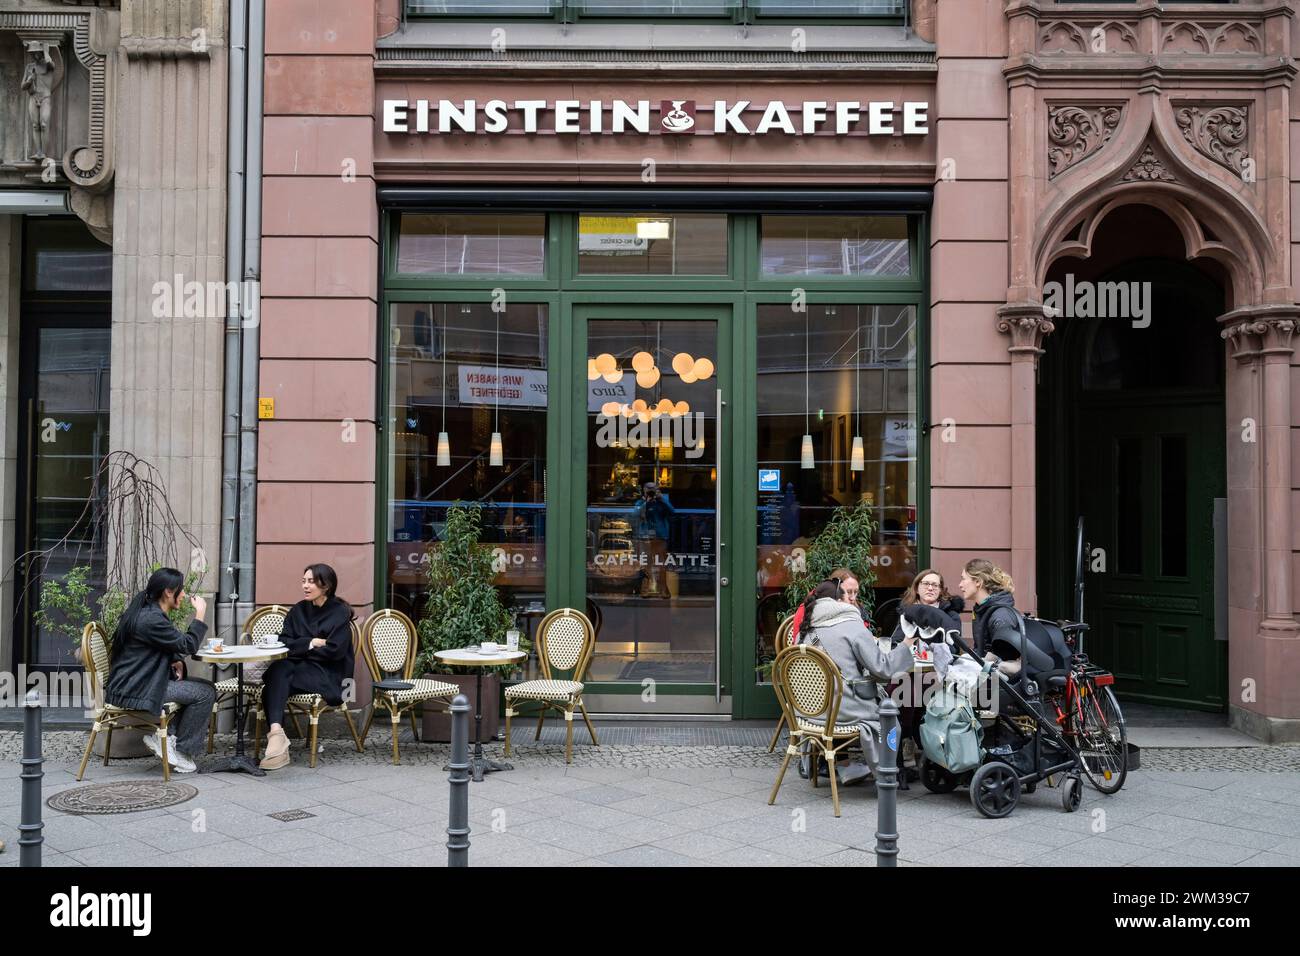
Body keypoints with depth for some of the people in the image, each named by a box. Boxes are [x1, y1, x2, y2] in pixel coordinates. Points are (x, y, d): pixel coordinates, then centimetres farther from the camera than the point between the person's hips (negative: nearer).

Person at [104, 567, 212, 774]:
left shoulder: (147, 612, 13)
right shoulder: (151, 619, -21)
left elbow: (170, 647, 23)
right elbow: (188, 645, -17)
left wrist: (175, 661, 3)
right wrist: (200, 613, -9)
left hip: (132, 685, 11)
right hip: (132, 692, -11)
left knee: (202, 686, 15)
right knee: (205, 693, -12)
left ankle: (160, 736, 12)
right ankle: (181, 750, -1)